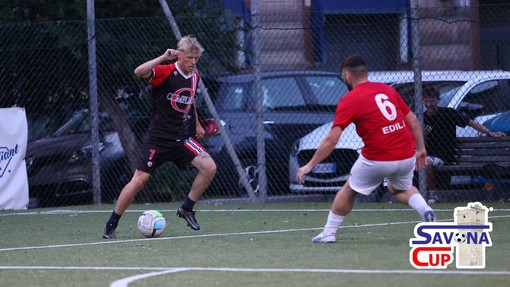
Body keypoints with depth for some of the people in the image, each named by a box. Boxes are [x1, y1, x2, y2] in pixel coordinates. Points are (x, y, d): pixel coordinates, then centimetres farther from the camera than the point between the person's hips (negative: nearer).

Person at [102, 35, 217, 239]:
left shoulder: (195, 77, 6)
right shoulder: (166, 72, -15)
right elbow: (139, 72, -34)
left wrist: (196, 124, 31)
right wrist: (163, 58, -39)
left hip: (183, 137, 6)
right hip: (158, 137, -6)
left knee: (209, 168, -12)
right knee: (139, 180, -8)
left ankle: (187, 209, 6)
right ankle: (111, 225, 5)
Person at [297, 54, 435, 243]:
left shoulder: (349, 101, -5)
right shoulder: (387, 90, 11)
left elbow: (331, 140, -9)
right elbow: (413, 121, 11)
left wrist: (310, 165, -4)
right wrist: (420, 149, 19)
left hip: (377, 159, -5)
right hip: (407, 156, 5)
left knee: (349, 190, 19)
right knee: (400, 189, 31)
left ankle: (329, 233, 22)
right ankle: (424, 209, 6)